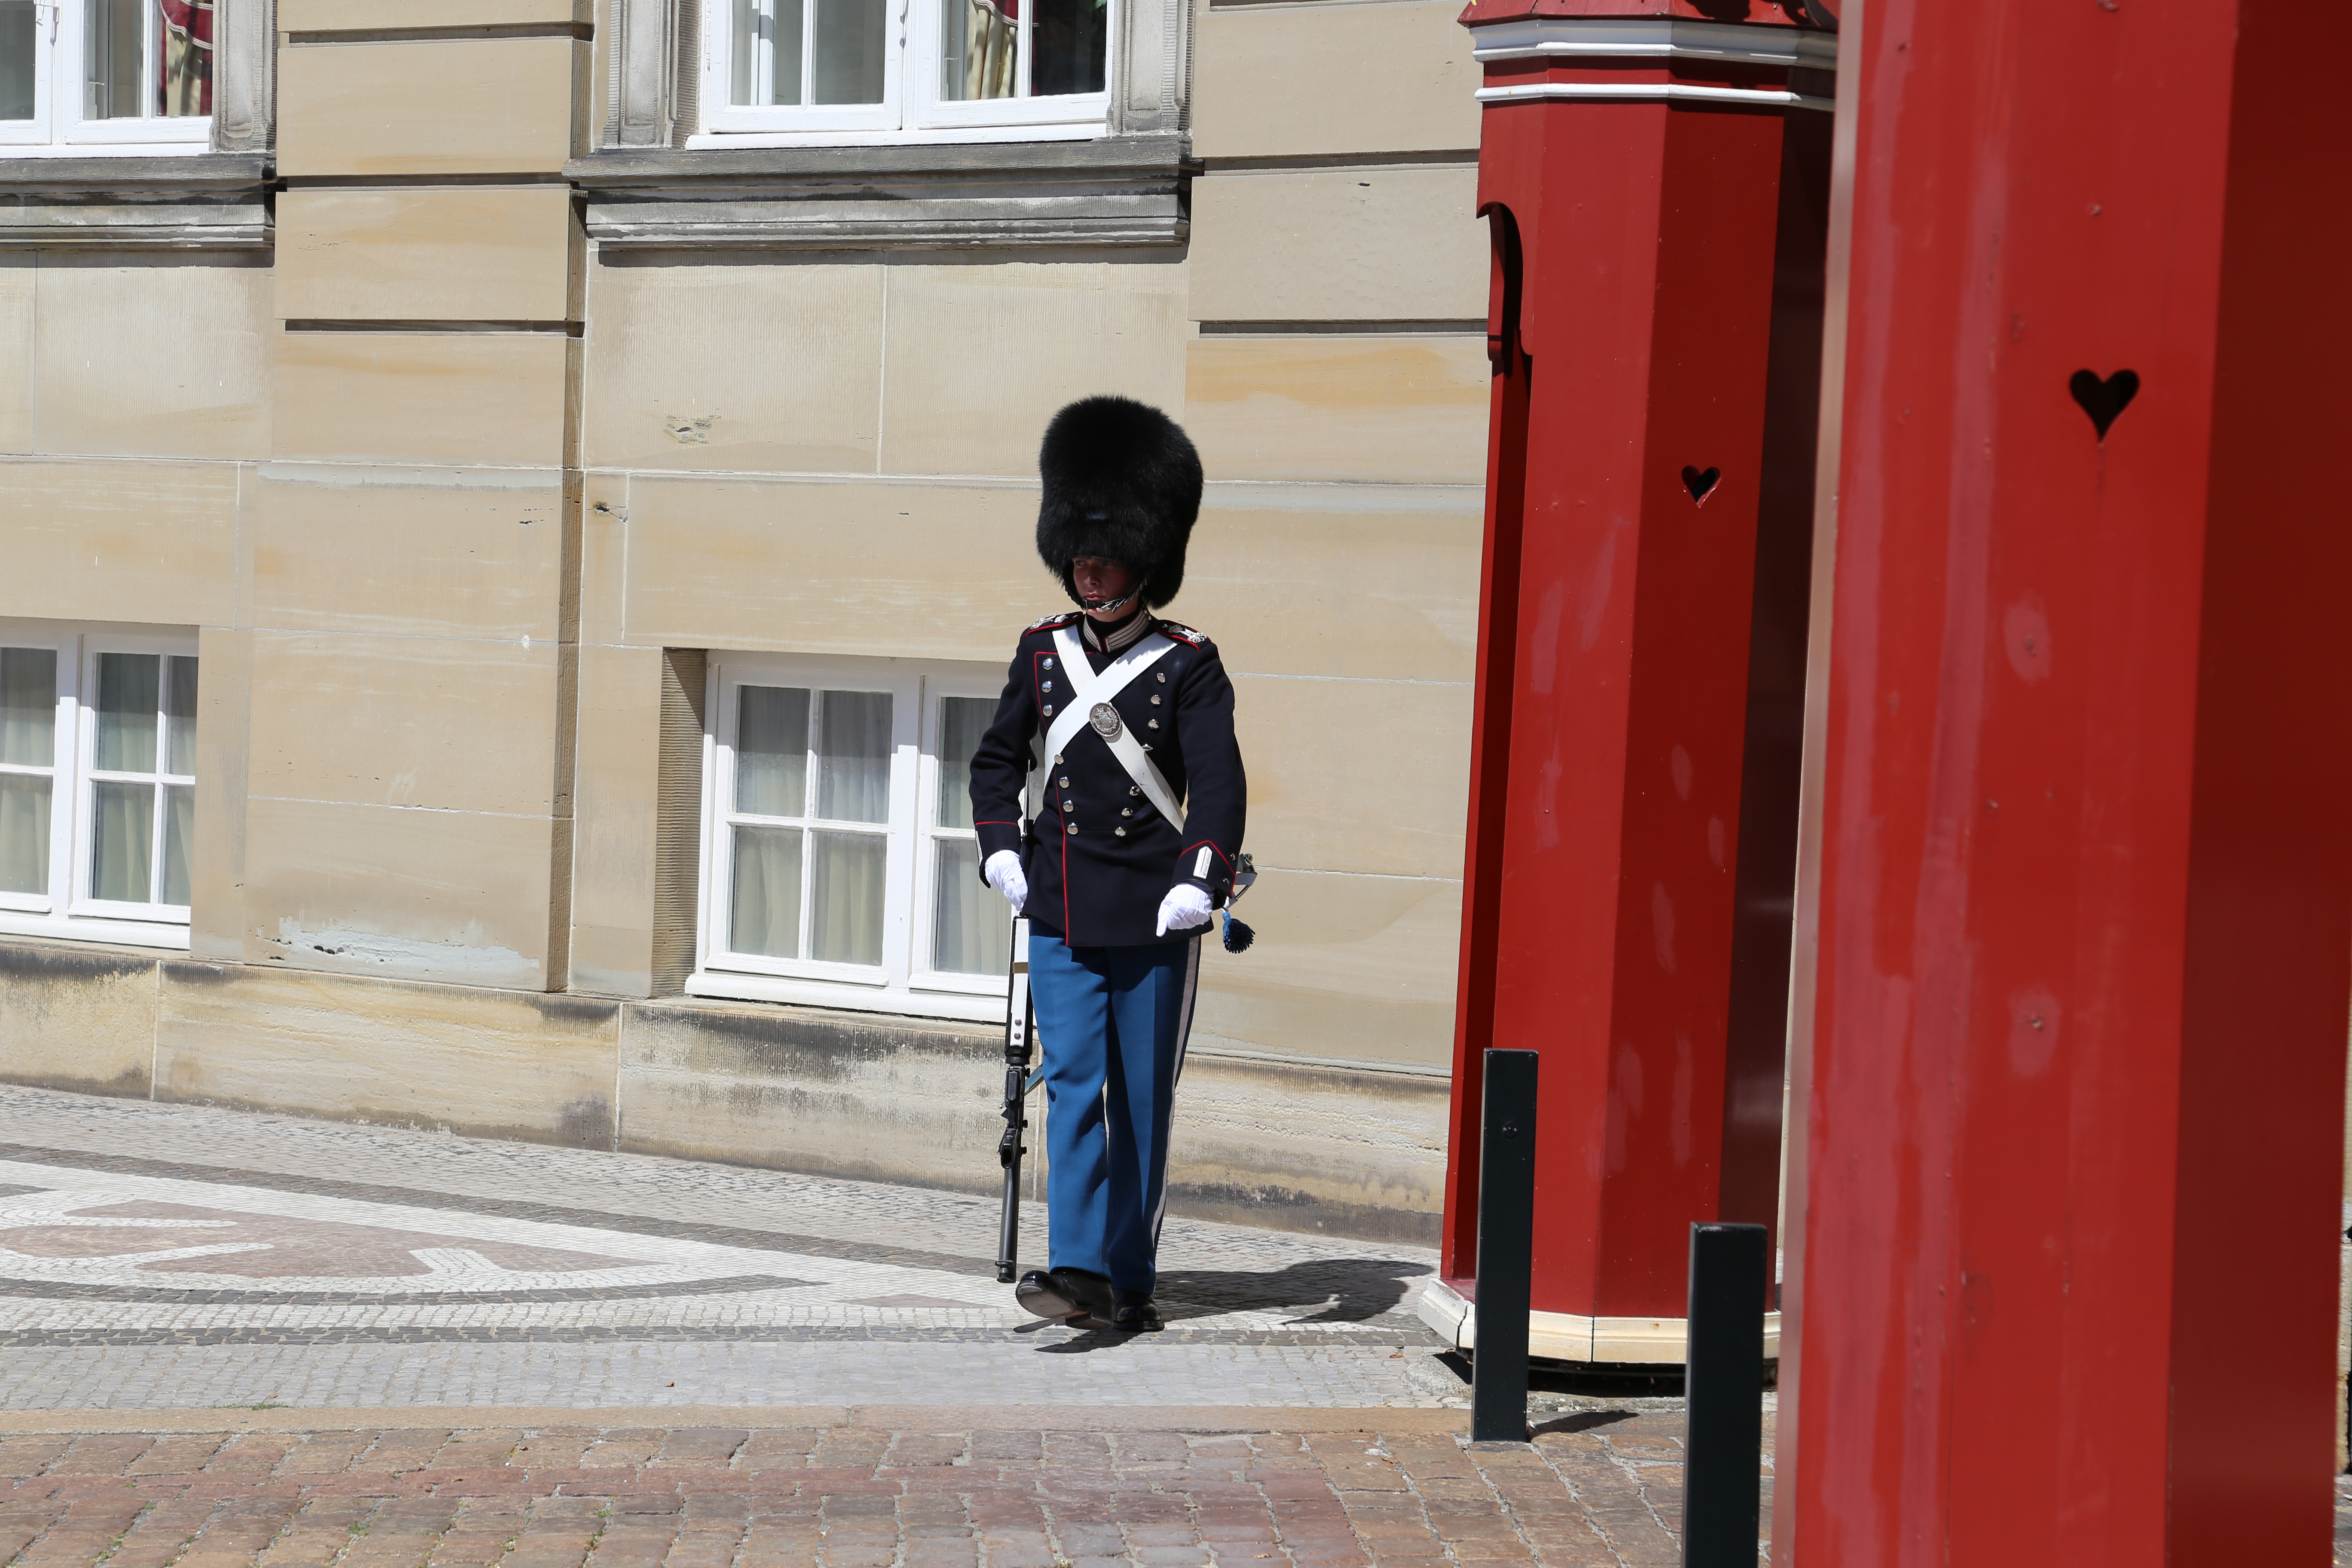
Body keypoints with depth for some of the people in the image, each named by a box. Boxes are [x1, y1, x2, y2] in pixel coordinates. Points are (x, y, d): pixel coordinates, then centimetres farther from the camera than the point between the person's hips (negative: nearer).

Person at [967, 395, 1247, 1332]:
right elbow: (998, 759, 20)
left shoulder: (1189, 666, -3)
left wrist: (1204, 877, -27)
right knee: (1074, 1086, -9)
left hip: (1155, 919, -2)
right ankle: (1079, 1273, -16)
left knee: (1142, 1103, 6)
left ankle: (1131, 1278, 15)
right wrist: (1001, 848, 6)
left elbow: (1218, 780, -12)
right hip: (1061, 914, 2)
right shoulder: (1043, 654, 8)